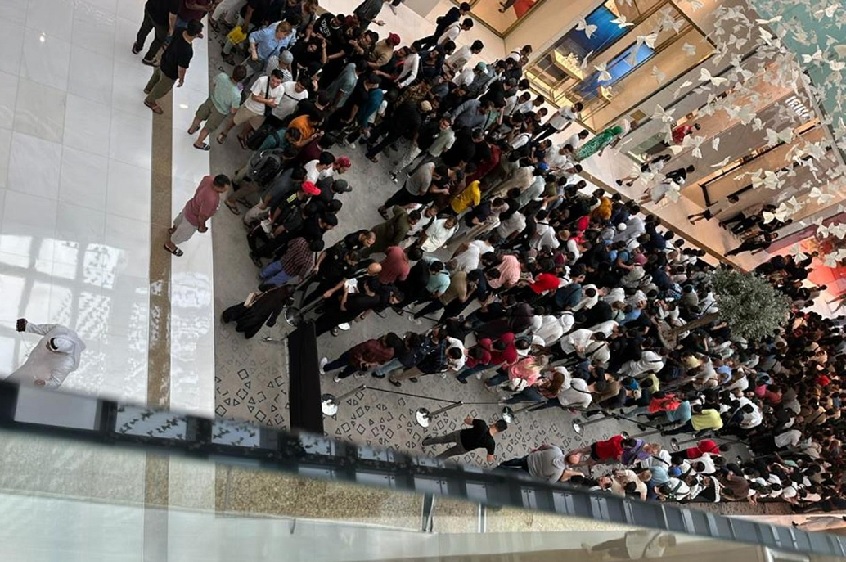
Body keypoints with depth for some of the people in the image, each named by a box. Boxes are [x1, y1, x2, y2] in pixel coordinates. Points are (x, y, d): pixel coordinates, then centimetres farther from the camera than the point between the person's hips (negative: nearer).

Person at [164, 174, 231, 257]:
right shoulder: (210, 200, -46)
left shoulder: (209, 179, -25)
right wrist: (202, 227, -10)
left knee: (180, 219, 38)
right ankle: (169, 245, 53)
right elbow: (202, 216, -30)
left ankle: (173, 230, 70)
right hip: (193, 218, -7)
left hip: (191, 206, 7)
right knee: (184, 233, 25)